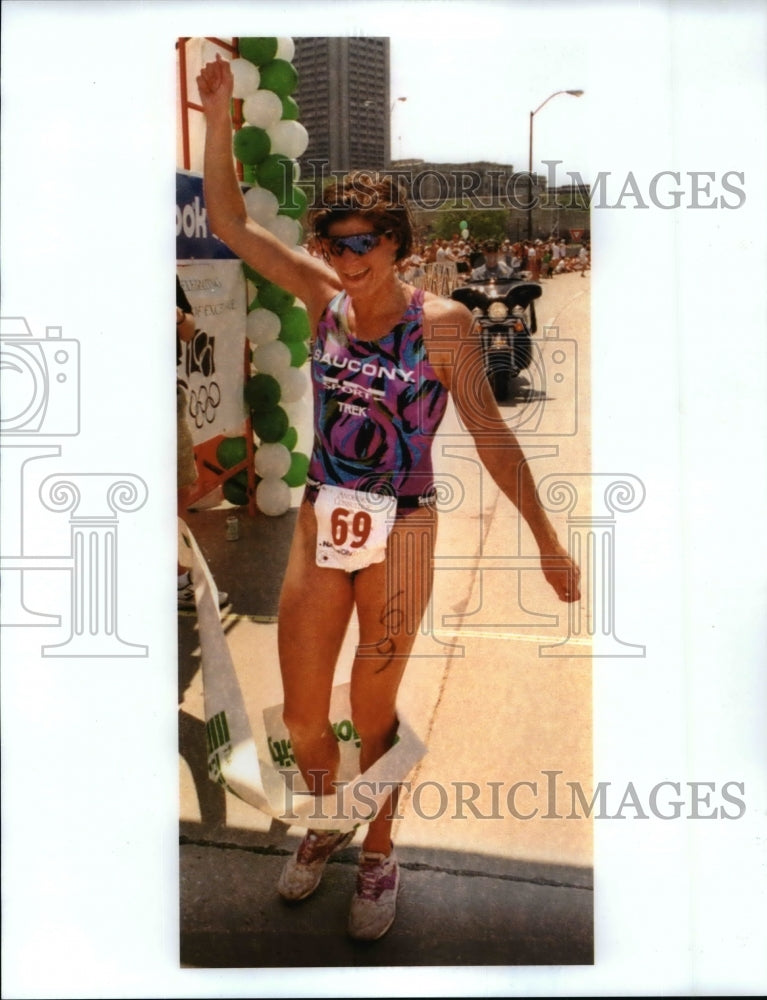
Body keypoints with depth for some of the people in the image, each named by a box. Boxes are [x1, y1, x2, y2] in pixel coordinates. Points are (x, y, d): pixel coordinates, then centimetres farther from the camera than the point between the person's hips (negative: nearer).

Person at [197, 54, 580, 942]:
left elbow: (489, 433, -9)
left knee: (373, 718, 11)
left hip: (400, 537, -4)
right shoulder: (323, 296, -2)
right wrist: (218, 117, -11)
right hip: (319, 526, 4)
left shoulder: (440, 323, -13)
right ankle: (326, 823, 43)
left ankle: (377, 855, 37)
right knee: (301, 719, 13)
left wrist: (547, 541, -6)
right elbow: (228, 222, -1)